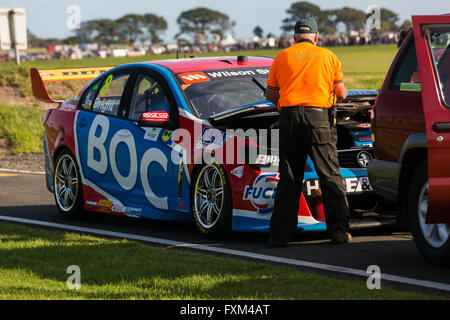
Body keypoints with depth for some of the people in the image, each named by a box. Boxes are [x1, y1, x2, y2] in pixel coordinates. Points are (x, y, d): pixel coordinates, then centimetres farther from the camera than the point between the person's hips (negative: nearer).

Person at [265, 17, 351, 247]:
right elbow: (341, 93, 14)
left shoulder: (283, 56, 13)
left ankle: (280, 234, 5)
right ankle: (339, 231, -2)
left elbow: (271, 94, 15)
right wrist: (337, 94, 37)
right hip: (319, 116, -1)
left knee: (288, 178, 7)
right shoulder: (328, 56, 10)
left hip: (289, 116, 2)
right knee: (330, 175, 3)